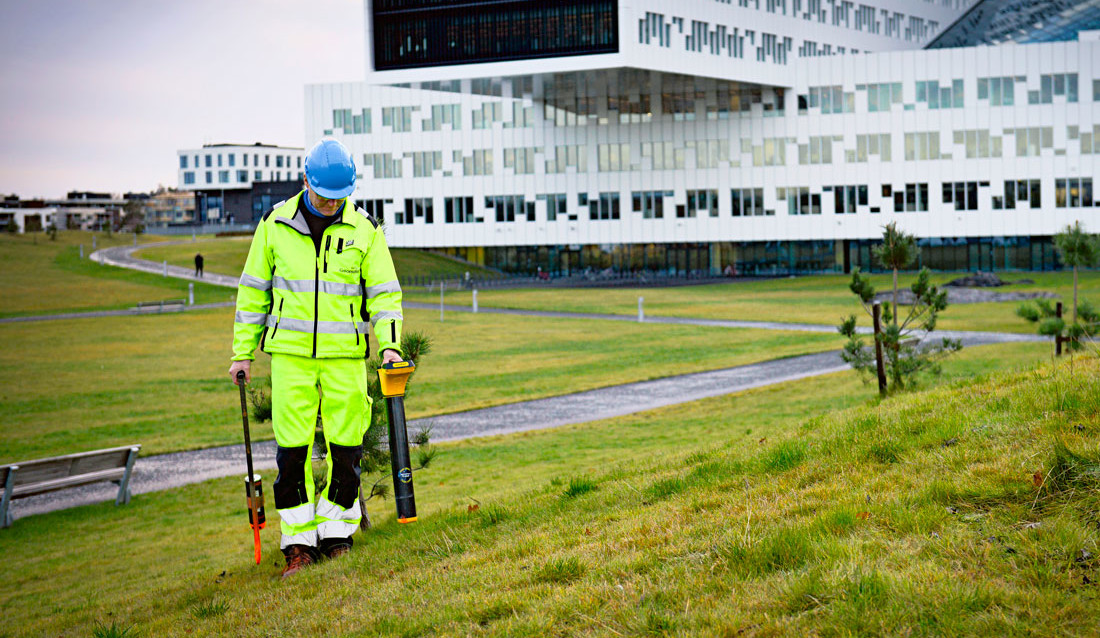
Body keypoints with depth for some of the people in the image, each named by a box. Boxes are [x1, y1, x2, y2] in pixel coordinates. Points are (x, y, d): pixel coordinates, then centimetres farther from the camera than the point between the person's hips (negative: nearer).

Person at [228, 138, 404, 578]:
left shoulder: (364, 230, 2)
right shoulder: (275, 225, 3)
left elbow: (384, 292, 5)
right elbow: (253, 290, 10)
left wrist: (389, 343, -10)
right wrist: (243, 352, 7)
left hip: (345, 355, 0)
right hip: (290, 353, 0)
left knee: (346, 446, 2)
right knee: (293, 450, -3)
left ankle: (336, 532, 18)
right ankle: (299, 542, 6)